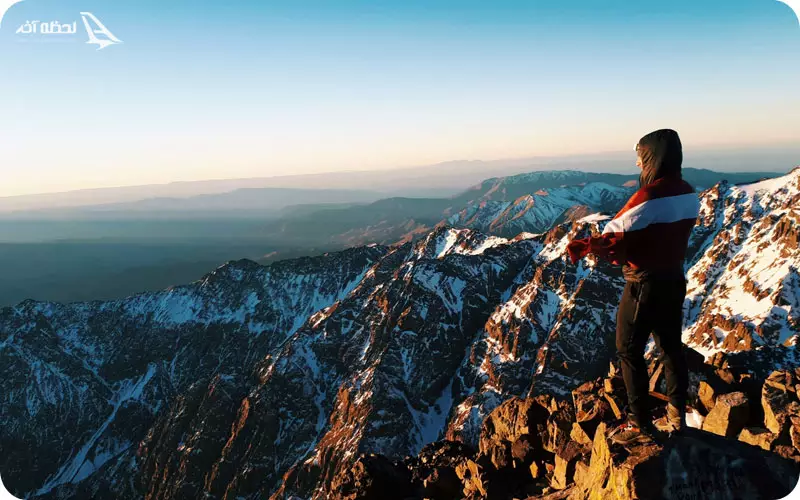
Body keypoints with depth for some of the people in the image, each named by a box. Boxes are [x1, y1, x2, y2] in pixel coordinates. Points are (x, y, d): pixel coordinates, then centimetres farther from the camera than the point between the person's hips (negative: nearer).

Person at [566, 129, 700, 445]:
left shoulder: (649, 197, -24)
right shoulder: (689, 195, 2)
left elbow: (615, 239, -20)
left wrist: (585, 248, -4)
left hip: (645, 285, -8)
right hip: (674, 280, 8)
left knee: (629, 352, 5)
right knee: (671, 347, 18)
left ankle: (641, 425, 11)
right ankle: (677, 416, 29)